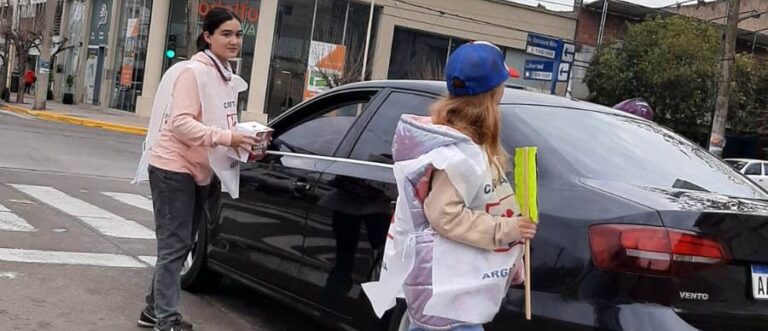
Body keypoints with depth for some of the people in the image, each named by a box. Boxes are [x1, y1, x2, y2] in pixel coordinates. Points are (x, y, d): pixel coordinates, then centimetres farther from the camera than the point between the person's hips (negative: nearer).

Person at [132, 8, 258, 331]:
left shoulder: (225, 76, 10)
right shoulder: (192, 72, -17)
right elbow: (180, 123, -24)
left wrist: (243, 140, -1)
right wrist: (227, 138, -29)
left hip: (199, 172, 9)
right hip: (173, 169, -9)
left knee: (180, 245, 16)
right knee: (174, 246, -5)